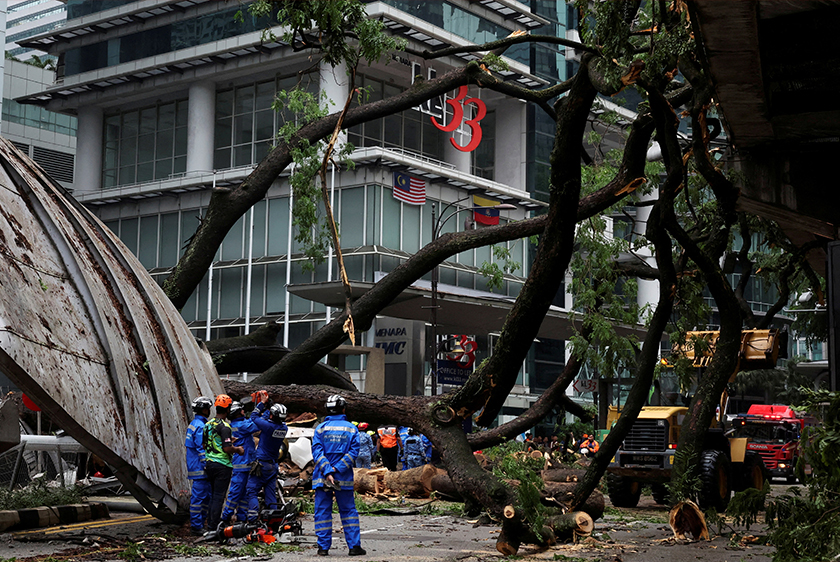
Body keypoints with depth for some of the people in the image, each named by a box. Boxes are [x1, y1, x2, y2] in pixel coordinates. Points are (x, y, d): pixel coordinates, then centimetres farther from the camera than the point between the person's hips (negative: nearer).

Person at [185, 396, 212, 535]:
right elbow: (202, 449, -19)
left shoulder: (193, 424, 16)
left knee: (206, 496, 14)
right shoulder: (200, 426, -16)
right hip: (199, 468, -10)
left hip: (193, 466, 10)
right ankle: (196, 526, -4)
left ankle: (196, 524, 19)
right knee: (199, 496, -7)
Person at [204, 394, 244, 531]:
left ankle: (210, 523, 21)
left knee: (213, 495, 17)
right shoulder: (224, 426, -17)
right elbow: (227, 448, -23)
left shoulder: (208, 424, 8)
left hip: (209, 463, 8)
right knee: (219, 496, -2)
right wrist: (238, 449, -3)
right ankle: (213, 527, -1)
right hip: (222, 465, -8)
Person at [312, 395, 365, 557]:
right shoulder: (351, 429, 2)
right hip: (344, 478, 0)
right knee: (349, 512, 8)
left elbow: (317, 452, -9)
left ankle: (323, 547, 4)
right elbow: (353, 452, -7)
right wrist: (336, 469, -11)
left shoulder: (320, 428, 0)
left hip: (322, 477, 0)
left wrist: (327, 472, -15)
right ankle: (354, 546, 7)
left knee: (322, 511, 5)